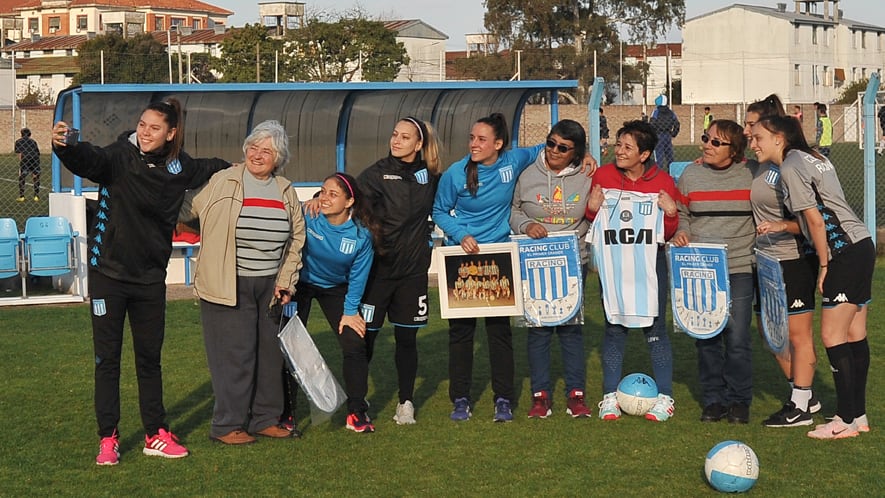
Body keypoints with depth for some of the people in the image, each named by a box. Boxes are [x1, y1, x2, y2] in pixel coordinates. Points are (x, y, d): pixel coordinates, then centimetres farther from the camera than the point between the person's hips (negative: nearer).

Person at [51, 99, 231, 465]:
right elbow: (88, 160, -35)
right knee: (107, 358, 3)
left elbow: (212, 169, 24)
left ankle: (156, 436, 22)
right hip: (108, 273, -3)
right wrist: (63, 146, -54)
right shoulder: (119, 157, -12)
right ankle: (108, 439, 12)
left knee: (149, 358, 12)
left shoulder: (179, 167, 0)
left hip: (150, 277, 3)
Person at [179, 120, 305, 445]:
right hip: (229, 286, -5)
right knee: (234, 354, -5)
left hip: (270, 286, 5)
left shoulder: (286, 192, 10)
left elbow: (296, 239, 14)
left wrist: (285, 281, 7)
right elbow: (185, 209, 4)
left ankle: (264, 418, 23)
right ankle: (227, 426, 5)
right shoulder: (222, 183, -3)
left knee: (271, 351, 10)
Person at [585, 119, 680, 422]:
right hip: (612, 261, 2)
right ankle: (610, 396, 14)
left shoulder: (662, 182, -2)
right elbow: (593, 223, 11)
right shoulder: (603, 176, 1)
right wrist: (592, 209, -9)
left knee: (655, 329, 1)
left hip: (649, 262, -1)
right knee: (614, 328, 6)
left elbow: (668, 233, 2)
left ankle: (664, 397, 9)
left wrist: (670, 214, -17)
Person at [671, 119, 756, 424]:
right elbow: (680, 214, 13)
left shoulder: (752, 174, 1)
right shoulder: (690, 175, 6)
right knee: (706, 337, 5)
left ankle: (739, 401, 11)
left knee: (737, 338, -4)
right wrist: (679, 232, -6)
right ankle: (713, 399, 16)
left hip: (739, 269, -2)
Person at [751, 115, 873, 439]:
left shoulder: (790, 168, -11)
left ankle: (846, 419, -4)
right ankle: (858, 415, 14)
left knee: (833, 336, -7)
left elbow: (816, 220, -13)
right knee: (855, 334, 10)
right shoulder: (812, 157, 16)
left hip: (845, 252, -9)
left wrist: (824, 266, -8)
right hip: (861, 246, 9)